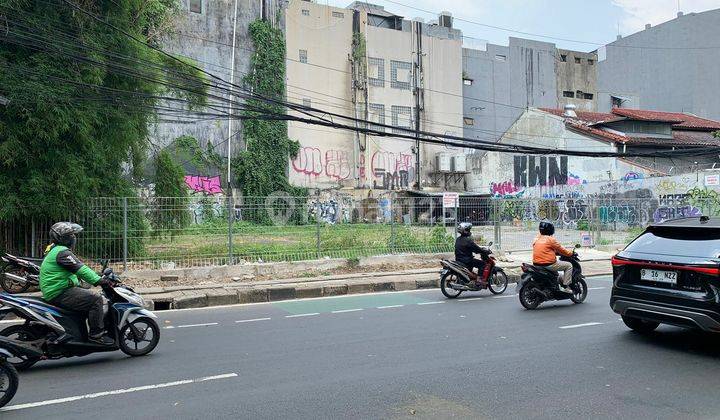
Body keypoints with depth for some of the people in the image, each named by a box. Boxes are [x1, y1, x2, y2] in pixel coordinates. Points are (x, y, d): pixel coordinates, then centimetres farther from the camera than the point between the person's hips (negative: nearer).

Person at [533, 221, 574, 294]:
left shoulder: (537, 239, 11)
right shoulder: (551, 239, -10)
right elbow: (561, 250, -2)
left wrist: (555, 252, 32)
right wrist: (571, 253, 14)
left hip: (536, 264, 8)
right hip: (548, 264, -8)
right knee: (568, 265, 6)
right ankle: (565, 286, 2)